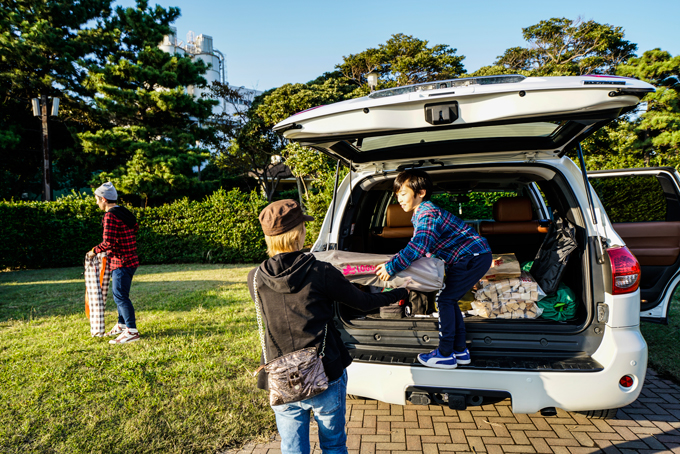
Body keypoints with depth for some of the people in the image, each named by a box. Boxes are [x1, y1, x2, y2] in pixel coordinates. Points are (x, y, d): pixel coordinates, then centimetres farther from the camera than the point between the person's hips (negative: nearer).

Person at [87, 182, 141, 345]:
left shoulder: (110, 216, -17)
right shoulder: (124, 212, 12)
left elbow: (108, 242, -23)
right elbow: (135, 227, 27)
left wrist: (94, 250, -7)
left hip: (121, 263, -10)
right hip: (130, 259, 10)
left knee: (120, 296, -7)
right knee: (120, 294, 19)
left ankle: (131, 331, -6)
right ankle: (122, 324, 31)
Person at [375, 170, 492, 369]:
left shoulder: (427, 214, -23)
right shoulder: (421, 214, 10)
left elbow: (418, 247, -36)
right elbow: (419, 245, 16)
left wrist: (391, 267, -33)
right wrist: (393, 262, 8)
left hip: (474, 256, -10)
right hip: (467, 258, 10)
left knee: (445, 299, -8)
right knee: (449, 300, 13)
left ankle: (445, 354, -1)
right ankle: (459, 350, 20)